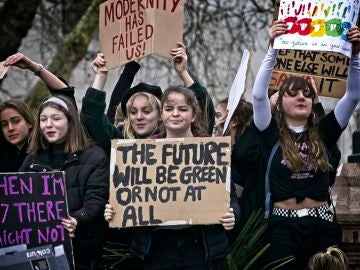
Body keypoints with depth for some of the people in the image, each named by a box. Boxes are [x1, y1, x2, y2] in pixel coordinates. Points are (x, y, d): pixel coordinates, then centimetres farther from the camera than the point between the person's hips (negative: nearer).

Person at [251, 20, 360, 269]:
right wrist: (274, 49, -15)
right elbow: (259, 94, -9)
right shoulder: (272, 134, 5)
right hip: (285, 226, -2)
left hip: (323, 225, 2)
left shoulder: (323, 133, 10)